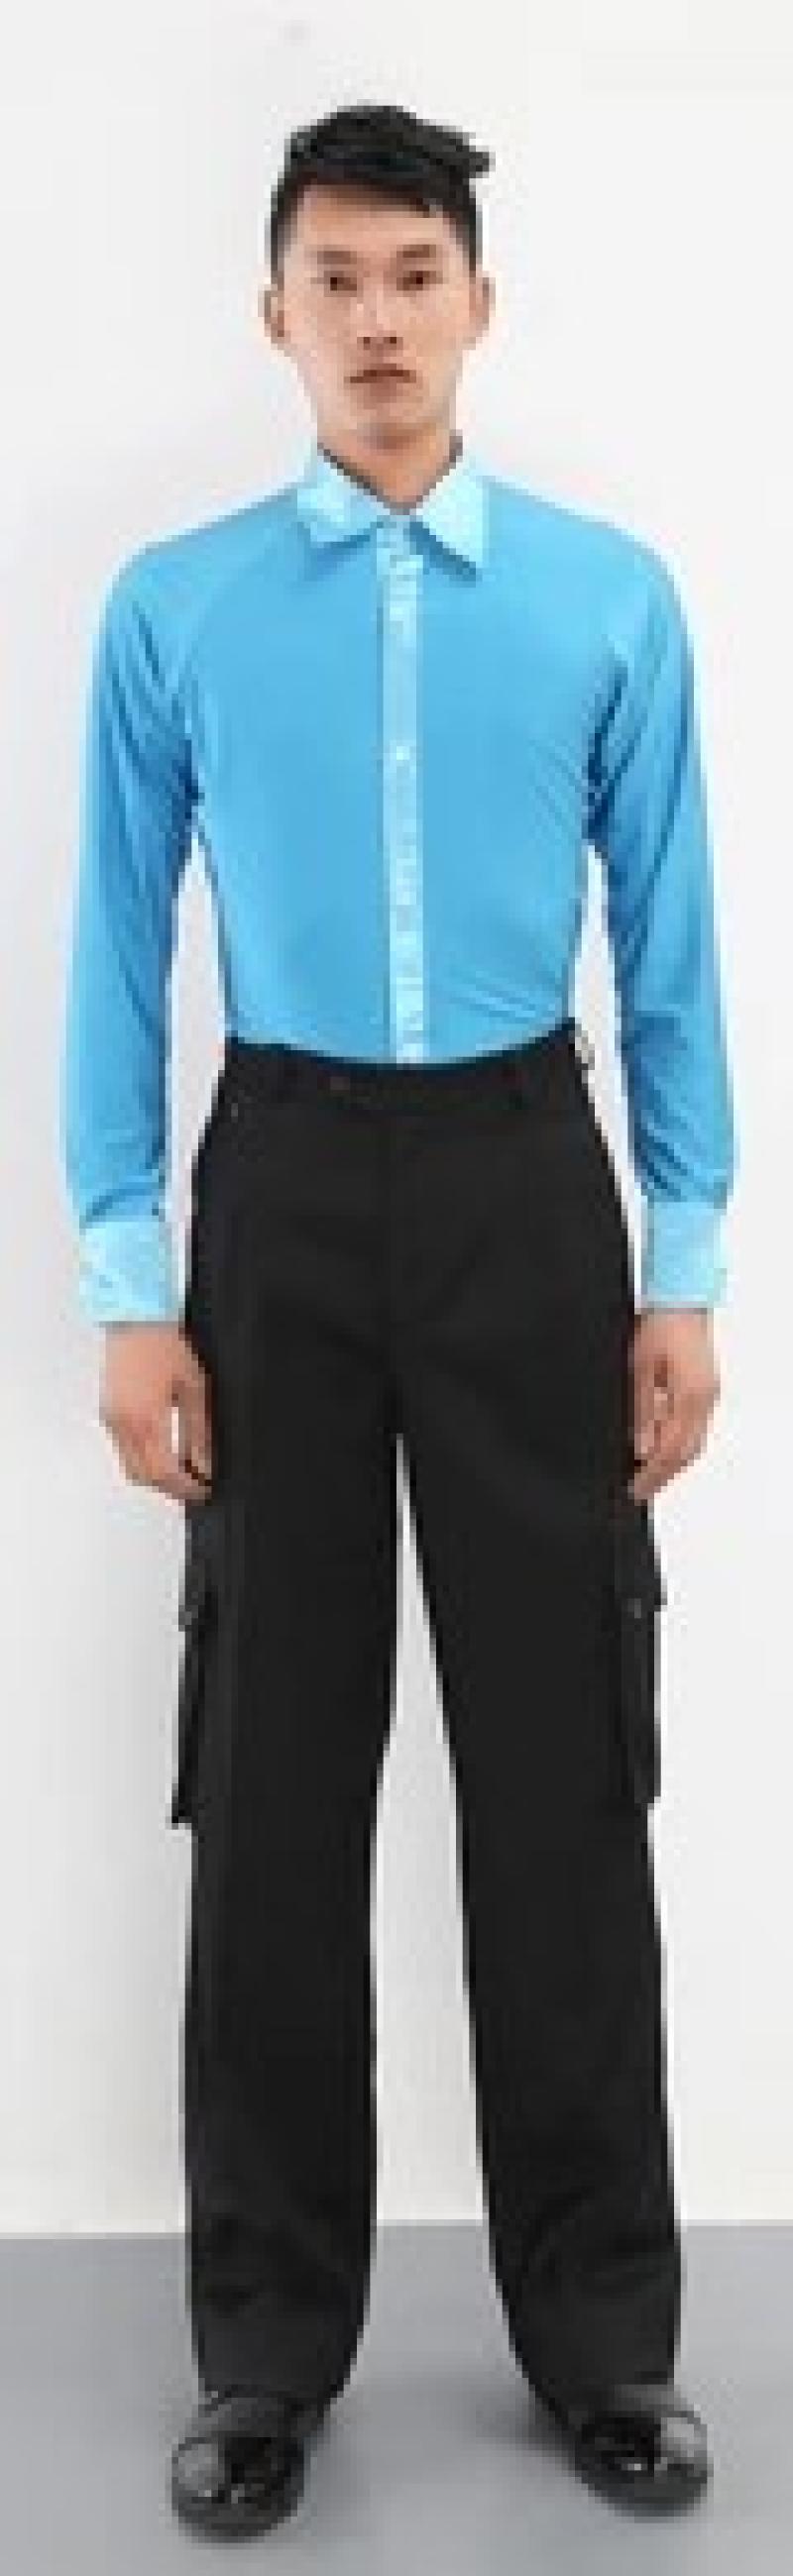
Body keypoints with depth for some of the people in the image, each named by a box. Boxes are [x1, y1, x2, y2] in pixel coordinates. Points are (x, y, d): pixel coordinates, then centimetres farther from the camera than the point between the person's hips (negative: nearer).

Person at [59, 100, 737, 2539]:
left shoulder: (612, 595, 2)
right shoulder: (173, 608, 2)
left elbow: (670, 953, 4)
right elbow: (119, 960, 3)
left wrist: (685, 1272, 1)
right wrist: (129, 1284, -2)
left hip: (524, 1183, 0)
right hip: (284, 1189, 0)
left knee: (563, 1762, 6)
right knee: (278, 1772, 7)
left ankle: (602, 2329, 24)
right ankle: (270, 2337, 24)